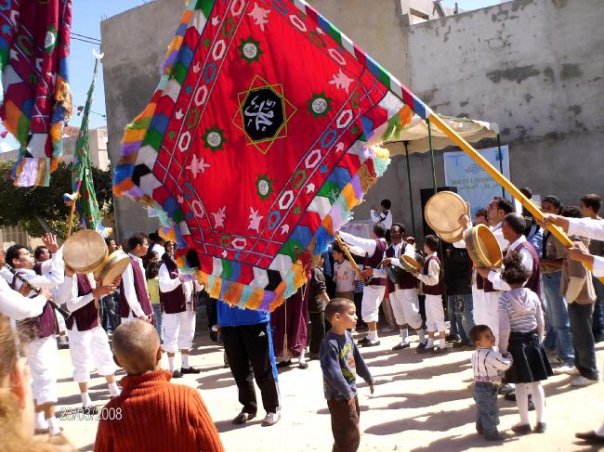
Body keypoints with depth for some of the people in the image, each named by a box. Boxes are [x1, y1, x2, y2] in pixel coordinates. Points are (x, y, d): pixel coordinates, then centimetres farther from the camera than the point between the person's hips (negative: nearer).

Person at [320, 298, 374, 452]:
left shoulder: (347, 336, 2)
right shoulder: (330, 343, -27)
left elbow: (357, 359, 14)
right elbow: (332, 372, -31)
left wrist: (368, 378, 21)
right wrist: (347, 392, -25)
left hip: (350, 391, 9)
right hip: (339, 395, -9)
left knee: (352, 431, 24)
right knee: (350, 435, 1)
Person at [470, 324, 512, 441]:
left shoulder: (476, 353, 7)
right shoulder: (491, 354, -24)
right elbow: (504, 365, -19)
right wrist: (509, 357, 0)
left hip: (479, 385, 9)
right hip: (488, 387, -9)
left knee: (482, 409, 22)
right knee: (491, 411, 1)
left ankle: (481, 428, 34)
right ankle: (491, 433, 9)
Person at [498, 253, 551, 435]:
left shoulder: (504, 299, -14)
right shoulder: (533, 296, -3)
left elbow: (504, 330, -16)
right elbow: (540, 323, 4)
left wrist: (502, 350, -7)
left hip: (515, 343, -3)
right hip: (532, 341, 3)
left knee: (521, 385, 6)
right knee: (536, 384, 12)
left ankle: (524, 423, 13)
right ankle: (541, 421, 19)